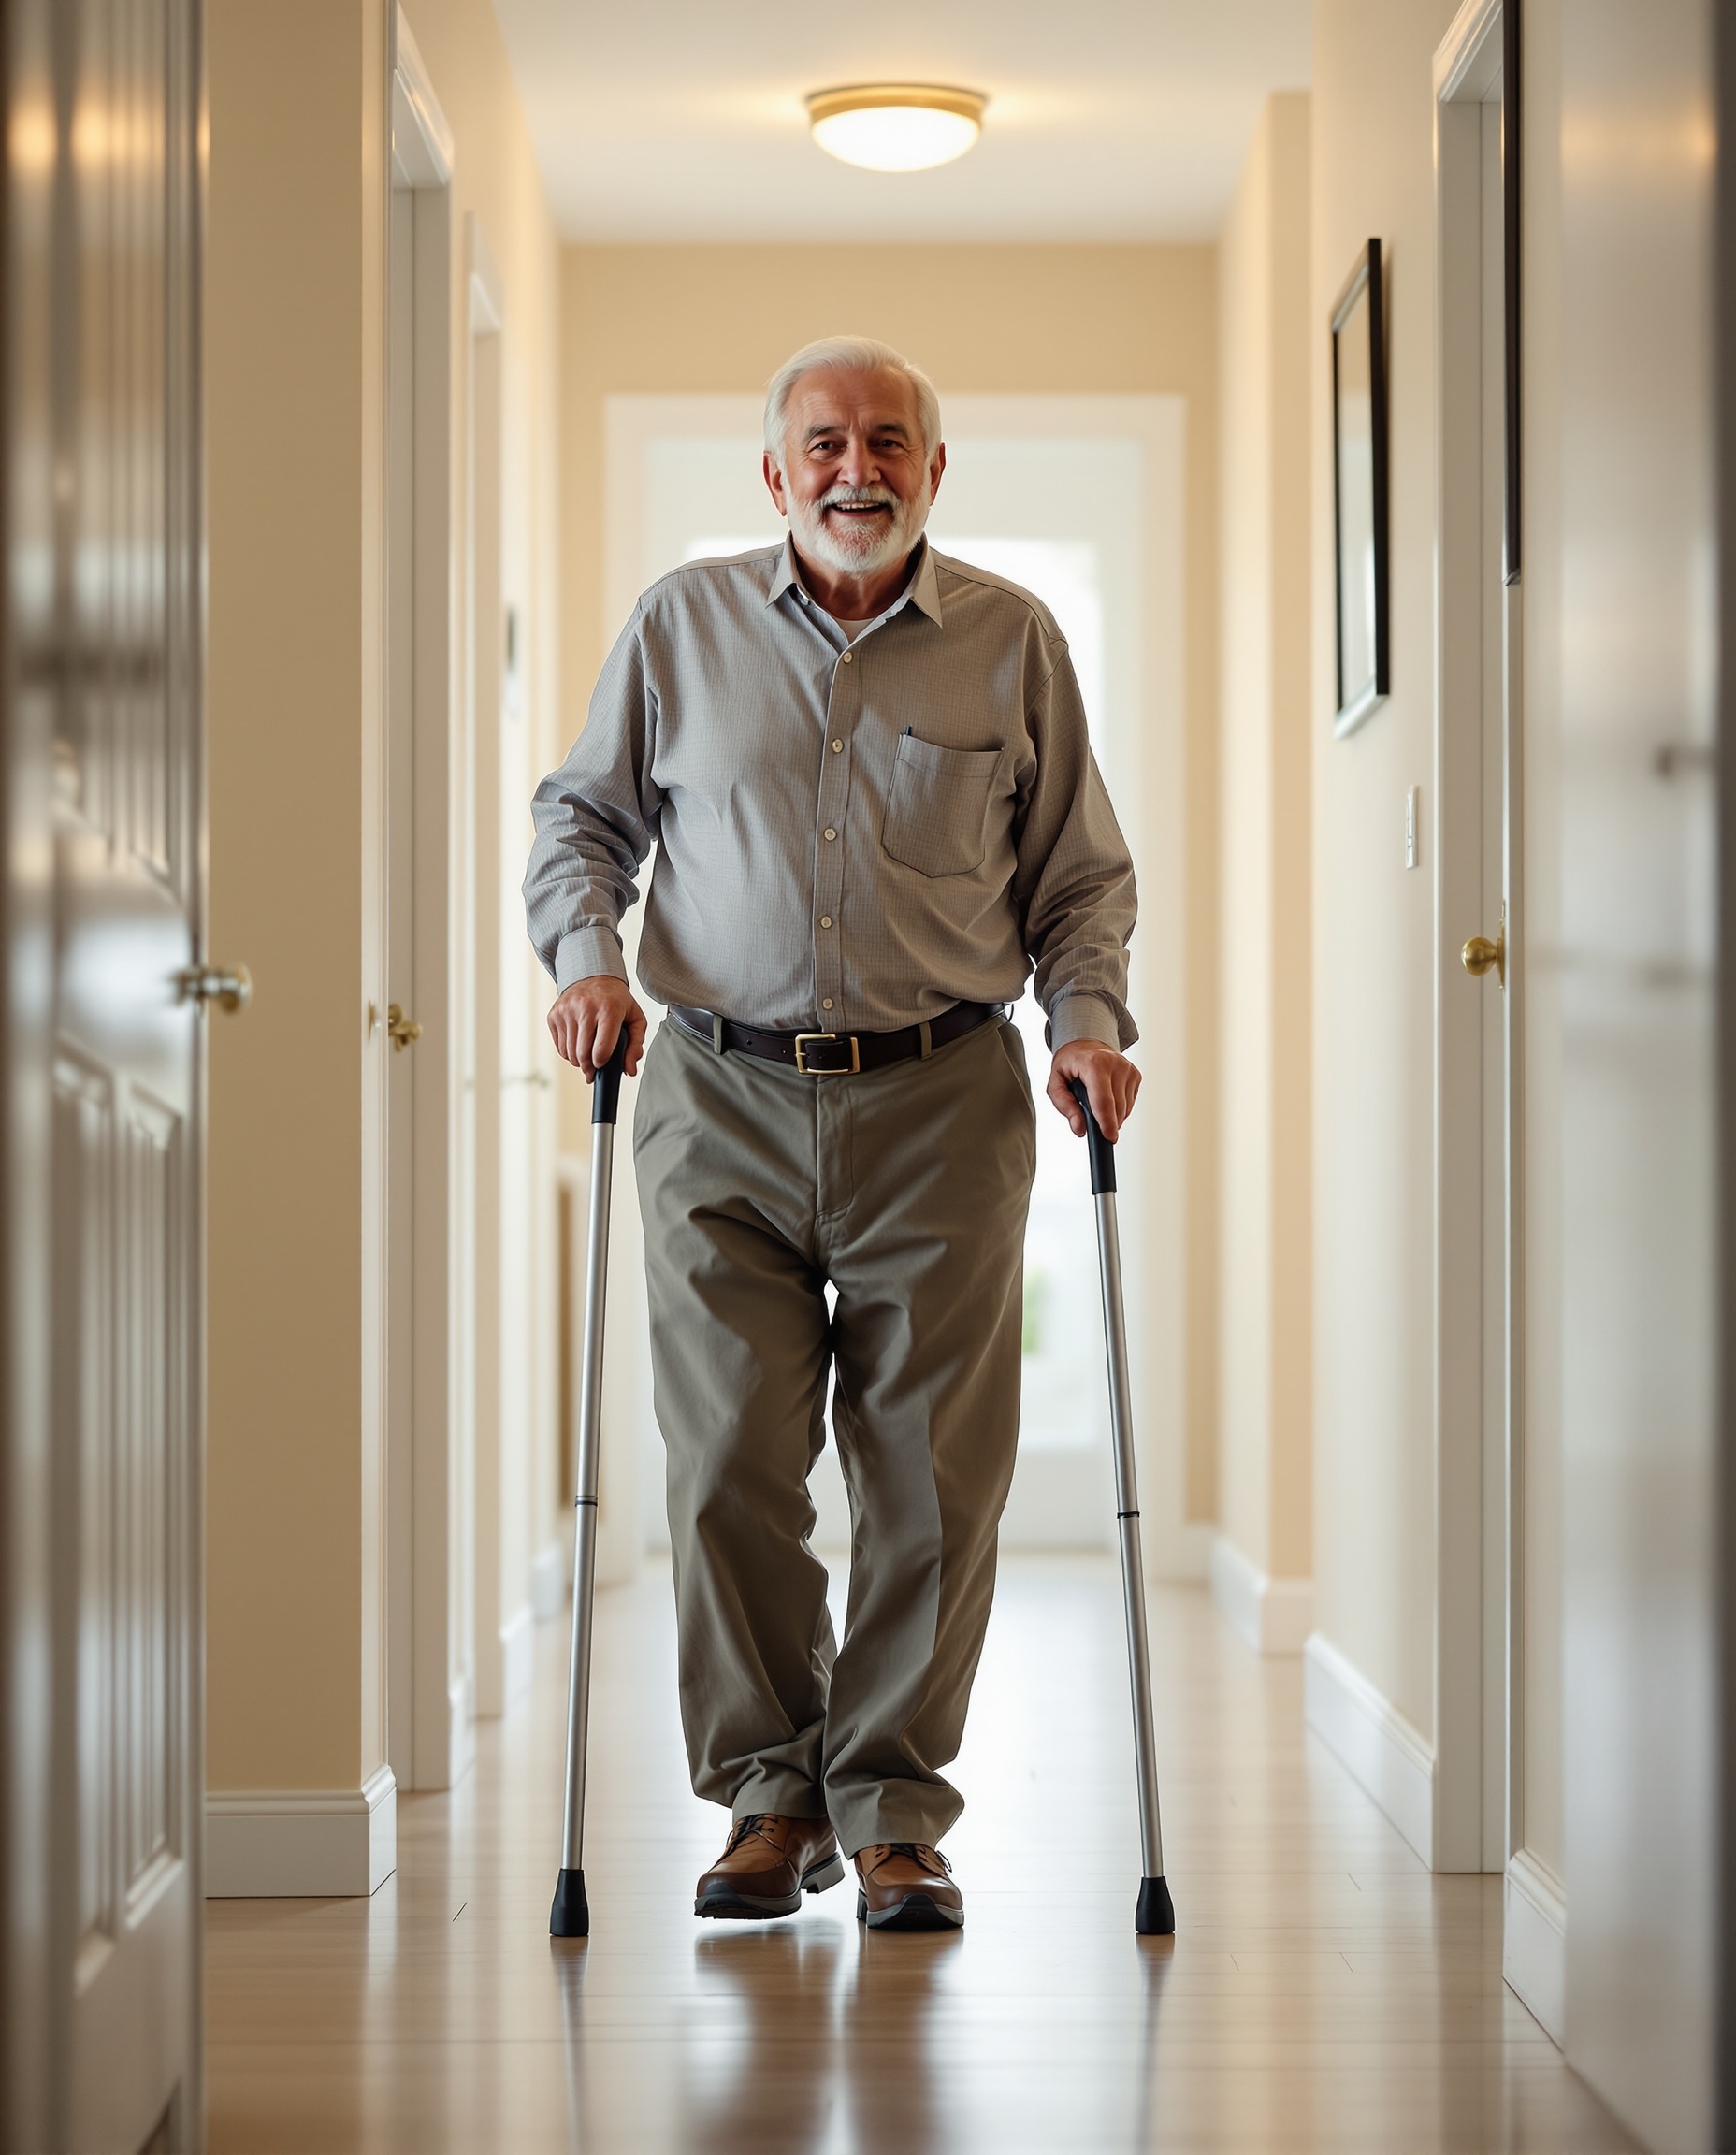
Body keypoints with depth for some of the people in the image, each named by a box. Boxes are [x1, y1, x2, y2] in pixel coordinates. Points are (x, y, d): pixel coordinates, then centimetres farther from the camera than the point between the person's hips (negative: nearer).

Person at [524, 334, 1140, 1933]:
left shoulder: (1014, 641, 7)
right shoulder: (683, 627, 8)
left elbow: (1080, 875, 12)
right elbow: (582, 817, 16)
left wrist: (1089, 1018, -4)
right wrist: (586, 957, -2)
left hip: (942, 1103, 0)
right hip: (723, 1099, 1)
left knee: (932, 1480, -1)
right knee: (730, 1467, -1)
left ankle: (895, 1813, 11)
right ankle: (768, 1797, 13)